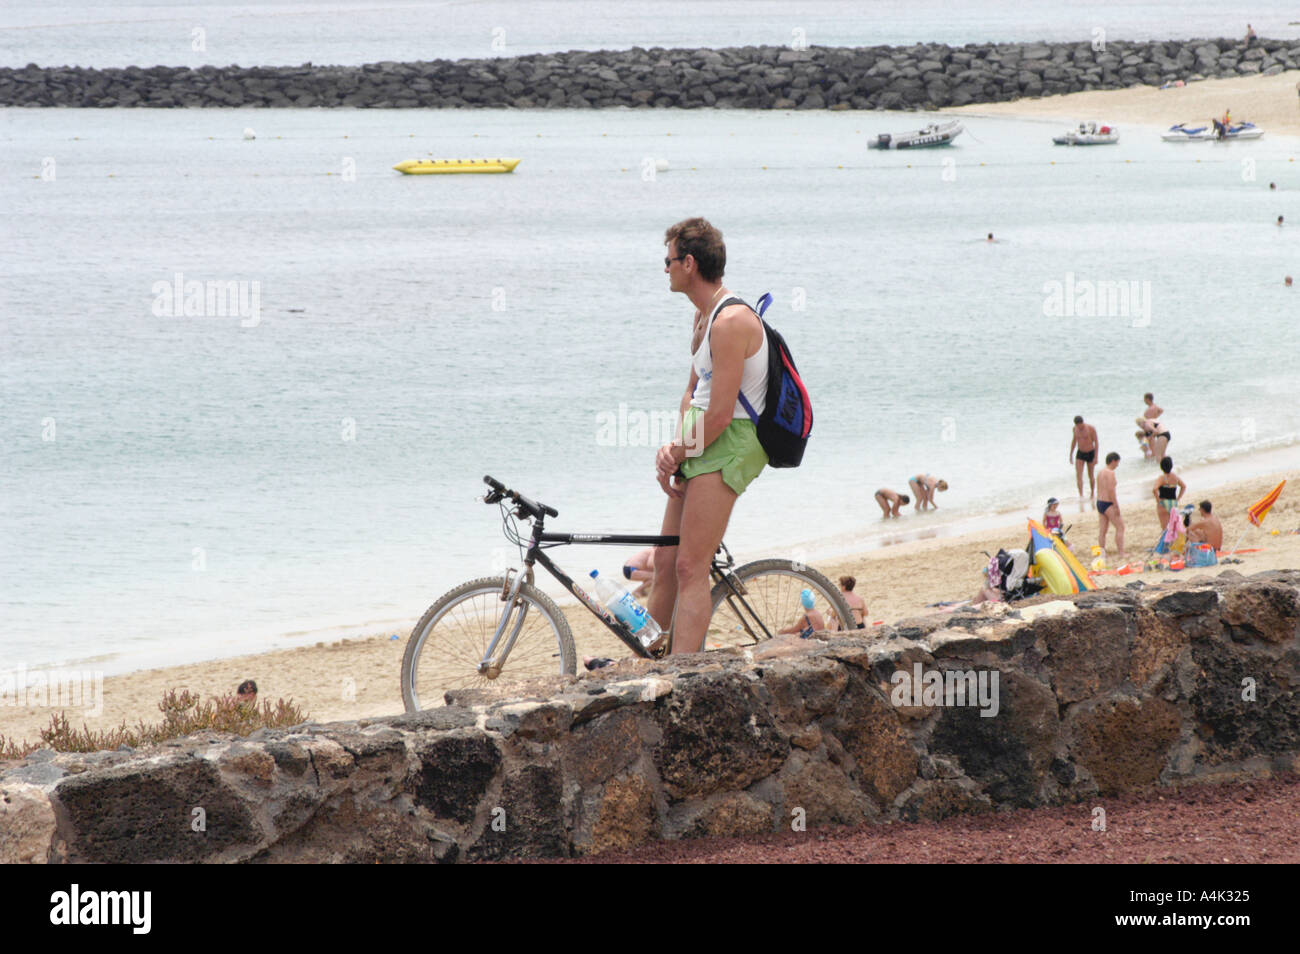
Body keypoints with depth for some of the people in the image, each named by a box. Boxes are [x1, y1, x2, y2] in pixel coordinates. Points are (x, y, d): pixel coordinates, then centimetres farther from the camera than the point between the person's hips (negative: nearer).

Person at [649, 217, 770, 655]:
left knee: (690, 568, -14)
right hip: (702, 445, 10)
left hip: (728, 444, -10)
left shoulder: (731, 322, -19)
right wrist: (675, 447, 2)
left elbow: (720, 414, -21)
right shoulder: (703, 317, 15)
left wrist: (677, 454, -9)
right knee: (666, 562, 12)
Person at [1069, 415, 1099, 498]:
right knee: (1078, 475, -12)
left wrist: (1096, 457, -16)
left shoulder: (1091, 429, -16)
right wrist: (1071, 454, 14)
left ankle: (1092, 493, 28)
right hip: (1080, 454, 3)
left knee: (1090, 476, 8)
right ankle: (1081, 495, -14)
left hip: (1090, 453, -3)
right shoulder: (1075, 428, -2)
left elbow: (1096, 442, -12)